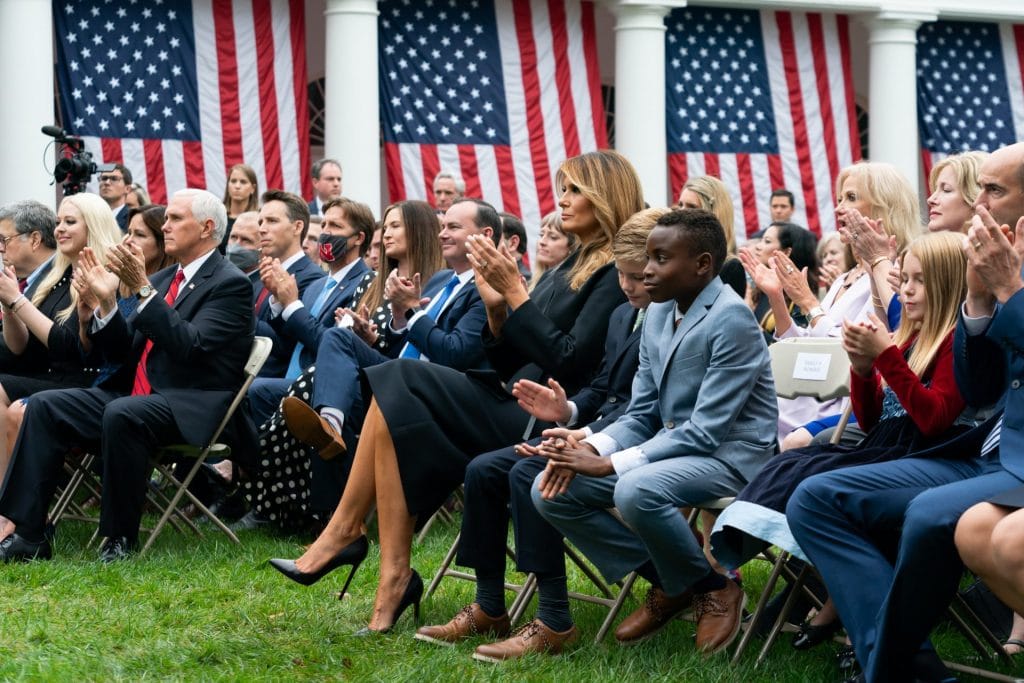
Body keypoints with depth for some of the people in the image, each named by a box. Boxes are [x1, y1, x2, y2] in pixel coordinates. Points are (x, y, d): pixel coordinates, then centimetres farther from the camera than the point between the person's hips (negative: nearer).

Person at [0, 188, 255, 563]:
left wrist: (143, 290, -22)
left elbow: (190, 346, -20)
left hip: (190, 407, -8)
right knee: (44, 406, -10)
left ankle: (120, 537, -21)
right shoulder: (162, 280, 19)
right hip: (135, 395, 8)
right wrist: (107, 302, 0)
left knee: (121, 414, -36)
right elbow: (123, 349, 16)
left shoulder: (230, 284, -5)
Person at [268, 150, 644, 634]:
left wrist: (517, 294, -16)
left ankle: (345, 531, -8)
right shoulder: (570, 268, 19)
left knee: (399, 390, -19)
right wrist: (496, 306, -1)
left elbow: (570, 362, -18)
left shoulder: (616, 274, -7)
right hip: (514, 408, 8)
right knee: (394, 394, -15)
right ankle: (394, 576, -20)